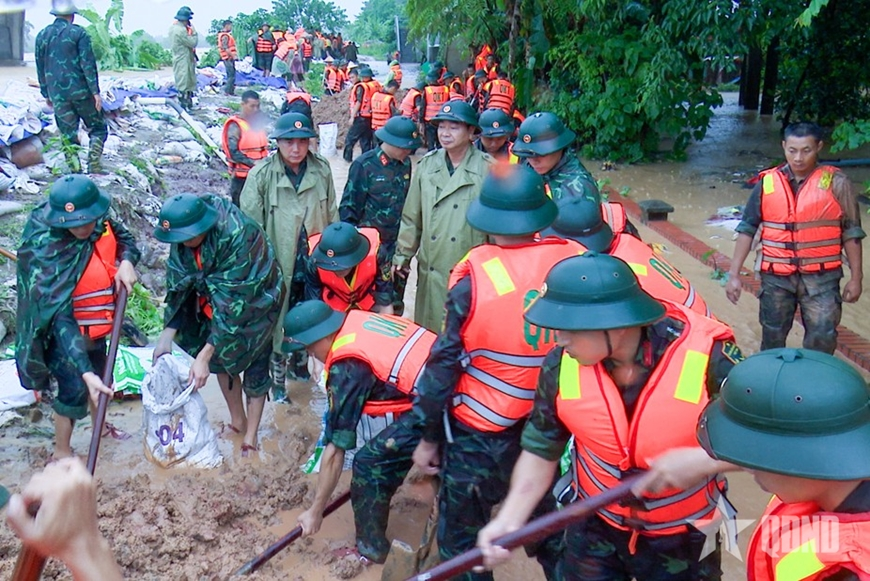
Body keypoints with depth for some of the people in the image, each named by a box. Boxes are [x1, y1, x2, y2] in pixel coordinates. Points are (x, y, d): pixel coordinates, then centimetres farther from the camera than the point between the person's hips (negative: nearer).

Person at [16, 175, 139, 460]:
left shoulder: (102, 221, -17)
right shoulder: (47, 250, -33)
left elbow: (126, 239, 7)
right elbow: (60, 318, -37)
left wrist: (127, 261, -19)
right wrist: (85, 371, -44)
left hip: (98, 326, 6)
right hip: (67, 333, -6)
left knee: (100, 379, 24)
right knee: (74, 389, 0)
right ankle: (61, 452, 24)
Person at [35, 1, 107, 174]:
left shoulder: (42, 35, 10)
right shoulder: (78, 33, -5)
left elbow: (40, 68, 14)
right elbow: (88, 64, -11)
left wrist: (46, 93, 22)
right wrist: (95, 91, -10)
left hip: (57, 94, 4)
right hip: (80, 91, -4)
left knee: (68, 135, 9)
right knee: (98, 128, 8)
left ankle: (75, 171, 6)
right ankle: (94, 164, -7)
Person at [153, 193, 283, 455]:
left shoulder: (237, 235, -39)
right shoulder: (183, 232, -19)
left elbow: (233, 302, -37)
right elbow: (178, 284, -12)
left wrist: (204, 356, -37)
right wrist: (168, 333, -21)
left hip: (255, 303, -6)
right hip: (214, 299, 6)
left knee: (255, 365, 3)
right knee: (220, 357, 9)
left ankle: (250, 436, 18)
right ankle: (237, 421, 29)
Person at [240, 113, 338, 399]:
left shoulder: (322, 170, -3)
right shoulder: (261, 175, -13)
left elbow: (332, 215, 7)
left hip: (313, 262, 3)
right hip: (278, 265, -3)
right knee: (277, 321, 10)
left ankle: (300, 361, 44)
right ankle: (278, 379, 26)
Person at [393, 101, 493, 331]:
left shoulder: (487, 169, -7)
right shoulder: (427, 165, 5)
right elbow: (411, 216, 12)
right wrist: (402, 255, 13)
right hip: (431, 267, 4)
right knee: (428, 330, 12)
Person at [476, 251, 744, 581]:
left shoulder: (707, 356, -27)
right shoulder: (561, 365, -17)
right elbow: (541, 449, -5)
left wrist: (704, 458, -35)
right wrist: (510, 517, -18)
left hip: (685, 539, -1)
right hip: (595, 529, 2)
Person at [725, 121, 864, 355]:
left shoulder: (836, 183, -2)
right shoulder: (768, 183, 2)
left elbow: (851, 233, 2)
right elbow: (747, 229, 4)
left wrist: (856, 277, 1)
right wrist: (733, 274, 0)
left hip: (821, 277, -2)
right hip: (776, 277, 2)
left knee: (822, 339, -9)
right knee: (772, 339, 12)